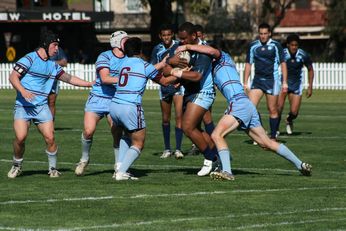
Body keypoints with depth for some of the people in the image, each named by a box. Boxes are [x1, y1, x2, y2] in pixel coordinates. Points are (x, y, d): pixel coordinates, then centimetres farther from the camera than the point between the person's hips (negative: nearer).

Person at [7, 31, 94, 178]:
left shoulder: (53, 65, 16)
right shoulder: (29, 59, -4)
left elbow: (69, 78, 27)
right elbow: (13, 77, -10)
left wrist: (91, 84, 25)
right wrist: (23, 90, -27)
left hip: (41, 106, 5)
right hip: (23, 105, -5)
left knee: (50, 137, -9)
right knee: (20, 137, -18)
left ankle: (52, 168, 11)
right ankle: (16, 166, 6)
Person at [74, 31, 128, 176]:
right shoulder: (104, 57, -9)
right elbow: (105, 79, -20)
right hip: (97, 99, -3)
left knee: (117, 134, -7)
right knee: (88, 131, -12)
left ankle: (119, 167, 5)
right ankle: (84, 160, 12)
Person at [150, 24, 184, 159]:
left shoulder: (179, 46, -4)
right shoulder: (157, 49, 3)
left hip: (178, 84, -3)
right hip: (164, 86, 3)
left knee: (179, 116, -13)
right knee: (165, 119, 8)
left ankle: (178, 149, -12)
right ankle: (167, 149, 17)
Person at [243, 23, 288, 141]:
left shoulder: (276, 46, -2)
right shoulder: (253, 46, 6)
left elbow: (283, 64, 1)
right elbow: (248, 64, 12)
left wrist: (284, 82, -4)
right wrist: (245, 83, 7)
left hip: (272, 81, -3)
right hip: (257, 81, 3)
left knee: (272, 109, 1)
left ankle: (273, 136, 11)